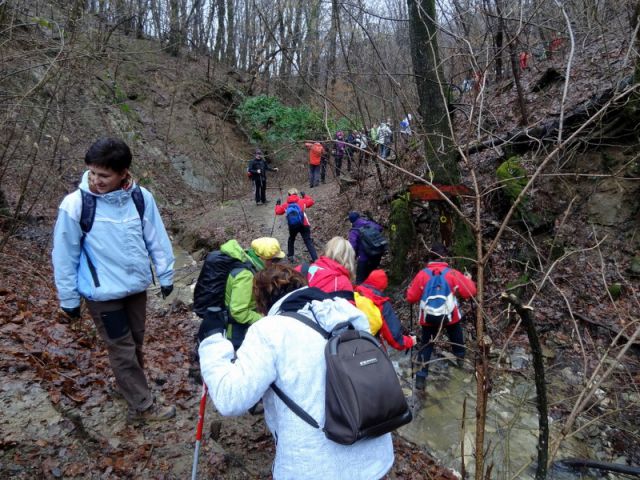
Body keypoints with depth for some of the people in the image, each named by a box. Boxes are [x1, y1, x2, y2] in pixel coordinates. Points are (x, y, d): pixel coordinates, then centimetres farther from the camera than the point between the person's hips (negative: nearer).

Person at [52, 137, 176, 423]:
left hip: (137, 286, 4)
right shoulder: (75, 204, -17)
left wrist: (166, 275, 7)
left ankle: (124, 385, 46)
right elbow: (64, 256, -8)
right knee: (123, 349, 7)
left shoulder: (141, 197, -10)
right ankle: (142, 406, 23)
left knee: (135, 343, 20)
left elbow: (157, 239, 1)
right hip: (102, 293, -4)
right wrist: (69, 298, -2)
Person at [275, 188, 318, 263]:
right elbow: (311, 201, 19)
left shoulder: (286, 205, 9)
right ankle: (315, 259, -12)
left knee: (291, 239, 29)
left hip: (292, 226, 2)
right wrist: (305, 196, 32)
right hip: (304, 225, -1)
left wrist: (278, 204, 36)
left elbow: (278, 211, 18)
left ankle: (290, 256, 32)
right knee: (308, 242, -2)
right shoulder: (302, 201, 6)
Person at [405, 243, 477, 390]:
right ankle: (460, 358, 51)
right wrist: (468, 280, 14)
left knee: (426, 346, 11)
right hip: (450, 316, 0)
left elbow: (411, 298, -6)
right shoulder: (453, 274, -11)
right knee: (456, 336, 30)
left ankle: (421, 378, 5)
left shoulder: (422, 274, -10)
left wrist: (411, 287, 14)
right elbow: (470, 292, -5)